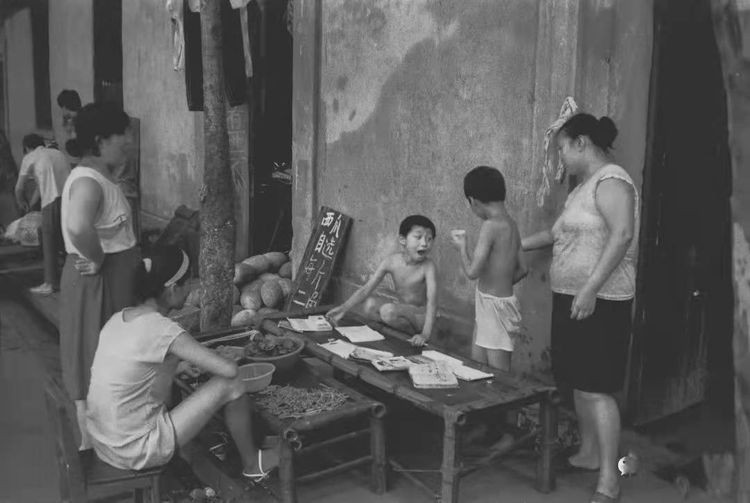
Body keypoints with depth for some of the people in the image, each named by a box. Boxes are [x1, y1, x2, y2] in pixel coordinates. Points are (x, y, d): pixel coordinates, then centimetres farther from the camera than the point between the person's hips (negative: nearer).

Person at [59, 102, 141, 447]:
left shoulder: (100, 177, 10)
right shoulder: (88, 182, -22)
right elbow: (79, 227, -42)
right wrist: (98, 259, -27)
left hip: (114, 280, 10)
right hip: (97, 282, -10)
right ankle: (90, 443, 14)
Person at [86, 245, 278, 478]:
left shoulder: (119, 317, 2)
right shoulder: (163, 330, -22)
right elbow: (229, 369, -22)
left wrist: (178, 366, 13)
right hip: (137, 452, -9)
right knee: (230, 385, -6)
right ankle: (252, 463, 17)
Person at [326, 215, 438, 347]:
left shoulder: (427, 266, -22)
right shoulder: (391, 261, -10)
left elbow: (432, 301, -30)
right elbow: (367, 289, -7)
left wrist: (425, 334, -42)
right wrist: (344, 308, -17)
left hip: (421, 315, -6)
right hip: (403, 310, 6)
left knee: (388, 310, -31)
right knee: (370, 305, -15)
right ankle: (410, 329, -5)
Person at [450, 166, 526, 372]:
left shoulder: (490, 225, -19)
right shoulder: (511, 224, 6)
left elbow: (472, 271, -23)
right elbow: (521, 270, 14)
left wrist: (462, 246, -6)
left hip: (494, 306, -9)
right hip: (487, 306, 9)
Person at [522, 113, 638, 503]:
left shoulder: (610, 179, -12)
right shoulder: (584, 186, 18)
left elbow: (622, 234, -24)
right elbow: (560, 233, 29)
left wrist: (589, 290, -28)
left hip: (598, 302, -10)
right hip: (572, 298, 10)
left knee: (596, 389, -9)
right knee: (578, 383, 15)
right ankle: (588, 453, 29)